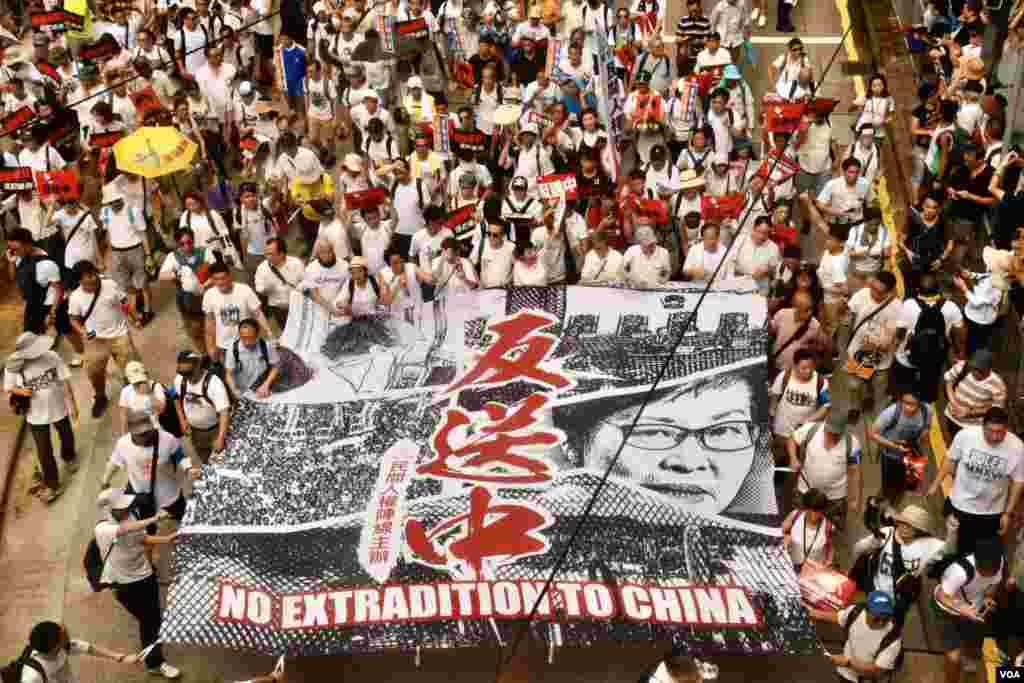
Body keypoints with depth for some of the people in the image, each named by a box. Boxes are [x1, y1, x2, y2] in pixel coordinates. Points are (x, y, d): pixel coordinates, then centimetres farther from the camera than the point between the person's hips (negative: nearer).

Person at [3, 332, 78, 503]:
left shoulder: (51, 357, -20)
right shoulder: (13, 366, -21)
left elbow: (65, 381, -10)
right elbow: (8, 388, -5)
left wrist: (73, 404, -6)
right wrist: (21, 391, -28)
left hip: (58, 408, 1)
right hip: (36, 415, -1)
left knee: (66, 436, 27)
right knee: (44, 452, 8)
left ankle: (69, 457, 61)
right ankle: (53, 486, 25)